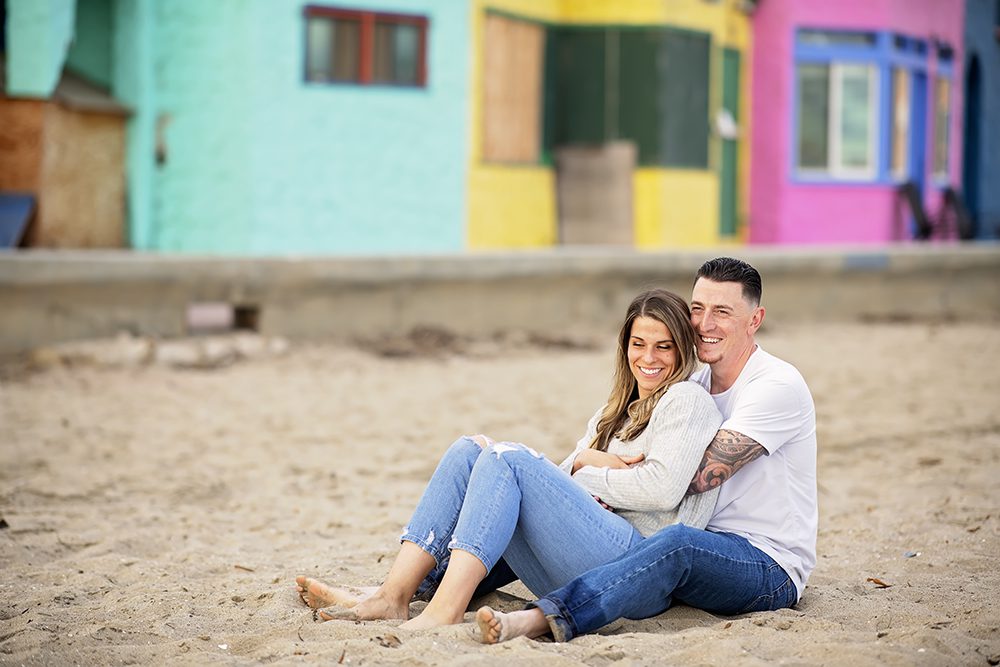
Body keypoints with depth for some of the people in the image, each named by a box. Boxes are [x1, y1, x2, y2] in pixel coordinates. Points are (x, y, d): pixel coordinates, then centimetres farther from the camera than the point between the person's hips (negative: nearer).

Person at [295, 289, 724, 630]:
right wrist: (586, 461, -3)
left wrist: (588, 476, 1)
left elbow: (662, 489, -13)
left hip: (637, 557, -8)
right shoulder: (614, 413, 28)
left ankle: (444, 610, -38)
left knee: (507, 459, -22)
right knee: (469, 450, -3)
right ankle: (391, 597, -19)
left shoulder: (685, 399, 4)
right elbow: (560, 491, 18)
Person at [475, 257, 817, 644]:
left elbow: (700, 476, -19)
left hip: (771, 569, -9)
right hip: (706, 549, 9)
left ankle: (543, 618, -52)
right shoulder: (697, 386, 14)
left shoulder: (778, 386, -12)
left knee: (677, 543, -37)